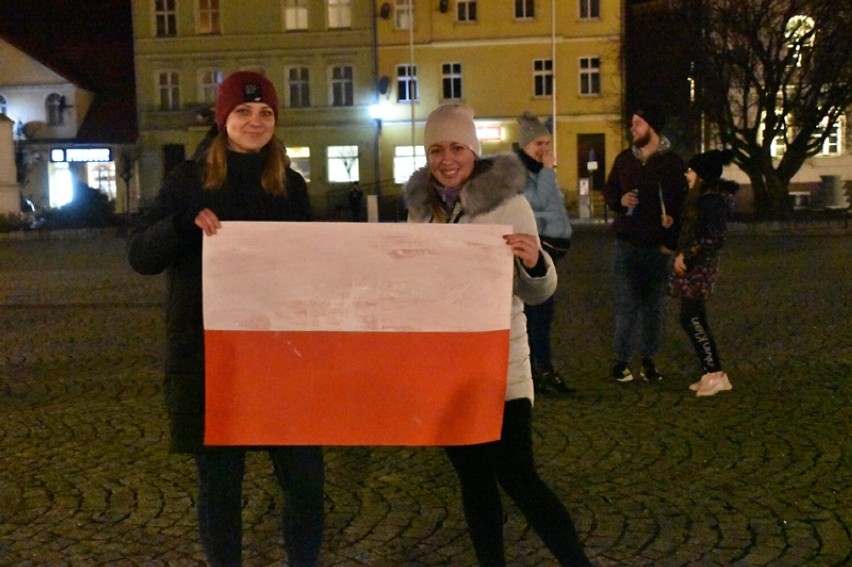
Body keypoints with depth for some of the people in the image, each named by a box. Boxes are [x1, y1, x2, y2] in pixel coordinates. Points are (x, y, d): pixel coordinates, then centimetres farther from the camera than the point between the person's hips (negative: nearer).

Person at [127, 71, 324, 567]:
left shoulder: (291, 186, 6)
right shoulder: (190, 180, 1)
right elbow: (140, 256, -3)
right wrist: (185, 224, -21)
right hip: (209, 357, -1)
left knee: (306, 478, 2)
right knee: (219, 484, 7)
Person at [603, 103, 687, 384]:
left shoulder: (672, 163, 0)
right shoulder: (624, 159, 8)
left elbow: (682, 204, 0)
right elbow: (608, 192, 16)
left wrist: (672, 241, -9)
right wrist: (620, 200, -8)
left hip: (657, 246, -1)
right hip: (626, 243, 1)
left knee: (653, 305, 5)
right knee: (626, 304, -2)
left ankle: (648, 360, 14)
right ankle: (622, 359, 5)